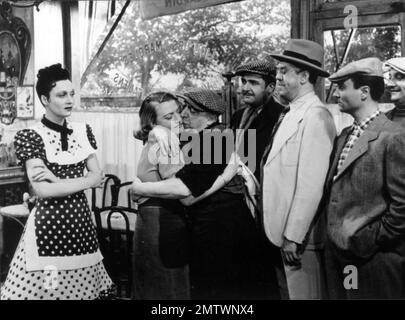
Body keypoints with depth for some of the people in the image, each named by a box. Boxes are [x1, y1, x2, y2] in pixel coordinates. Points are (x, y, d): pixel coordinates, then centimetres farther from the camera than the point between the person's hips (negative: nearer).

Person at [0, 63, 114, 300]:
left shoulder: (83, 131, 9)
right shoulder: (29, 136, -6)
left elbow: (98, 176, 3)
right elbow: (43, 190, -15)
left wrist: (58, 180, -11)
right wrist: (86, 180, -10)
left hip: (81, 220, 4)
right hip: (48, 224, -4)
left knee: (83, 288, 5)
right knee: (45, 289, -2)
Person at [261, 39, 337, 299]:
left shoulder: (316, 117, -16)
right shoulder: (290, 113, 12)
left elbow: (311, 185, -22)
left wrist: (293, 236, -21)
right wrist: (282, 232, 10)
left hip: (300, 238, -9)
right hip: (282, 231, 9)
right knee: (288, 292, 18)